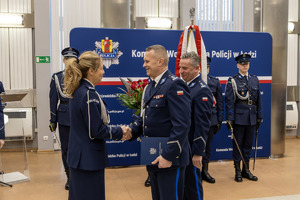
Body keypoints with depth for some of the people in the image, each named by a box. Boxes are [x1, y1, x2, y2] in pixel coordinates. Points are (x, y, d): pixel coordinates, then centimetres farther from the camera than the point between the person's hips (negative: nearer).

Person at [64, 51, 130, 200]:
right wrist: (120, 132, -5)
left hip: (78, 157, 9)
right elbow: (96, 131, -20)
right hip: (89, 159, -9)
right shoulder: (89, 94, -21)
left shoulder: (78, 91, 7)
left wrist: (117, 132, 8)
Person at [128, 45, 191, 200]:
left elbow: (181, 125, -22)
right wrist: (131, 131, -2)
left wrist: (168, 156, -23)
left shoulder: (175, 85, -16)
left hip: (170, 159, -9)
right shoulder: (149, 87, 14)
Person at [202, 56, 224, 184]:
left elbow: (220, 101, 10)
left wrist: (219, 120, 6)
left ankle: (204, 171, 23)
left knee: (207, 146, 11)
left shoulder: (215, 81, 7)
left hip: (210, 119, 3)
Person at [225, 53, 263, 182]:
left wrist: (259, 117, 9)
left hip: (251, 118, 4)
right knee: (237, 145, 4)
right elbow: (229, 101, -9)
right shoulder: (232, 81, -4)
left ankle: (246, 170, 25)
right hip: (239, 118, -4)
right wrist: (230, 119, -13)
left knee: (248, 144, 12)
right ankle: (238, 171, 16)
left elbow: (258, 99, 12)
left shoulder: (255, 80, 10)